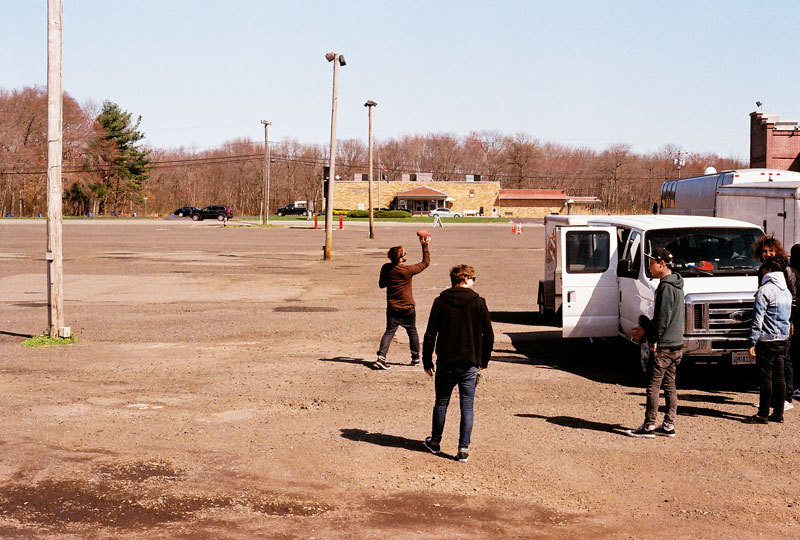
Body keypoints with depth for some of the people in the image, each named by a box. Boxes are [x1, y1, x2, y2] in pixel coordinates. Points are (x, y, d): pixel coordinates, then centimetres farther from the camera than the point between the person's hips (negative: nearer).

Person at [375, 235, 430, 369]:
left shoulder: (386, 268, -6)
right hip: (408, 308, -3)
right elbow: (425, 262, -4)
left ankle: (381, 356, -14)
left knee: (389, 331, 5)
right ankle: (415, 358, 25)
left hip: (392, 308, 3)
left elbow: (381, 284, 8)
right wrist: (425, 246, 0)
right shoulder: (408, 270, -17)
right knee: (412, 332, 15)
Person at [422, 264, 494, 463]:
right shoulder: (478, 303, -4)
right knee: (467, 406, 3)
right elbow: (489, 336, -1)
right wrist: (484, 361, 12)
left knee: (441, 403, 16)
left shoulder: (440, 302, -2)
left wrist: (427, 361, 7)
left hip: (445, 364, 1)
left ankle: (435, 442, 28)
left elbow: (430, 335, -2)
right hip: (470, 364, -1)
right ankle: (463, 449, 0)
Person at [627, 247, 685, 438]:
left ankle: (649, 427, 0)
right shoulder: (676, 285, 14)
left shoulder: (666, 287, -16)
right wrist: (646, 329, 14)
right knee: (669, 385, 11)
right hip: (676, 344, 10)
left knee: (653, 386, -4)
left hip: (663, 346, -10)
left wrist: (653, 339, -13)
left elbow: (663, 318, -20)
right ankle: (669, 425, 14)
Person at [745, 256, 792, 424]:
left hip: (767, 339, -8)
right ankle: (778, 413, 14)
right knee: (779, 376, 11)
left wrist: (752, 343, -13)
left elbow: (757, 319, -14)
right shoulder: (787, 292, 13)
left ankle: (763, 414, 1)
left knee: (766, 377, -3)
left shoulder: (765, 290, -12)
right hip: (784, 339, 8)